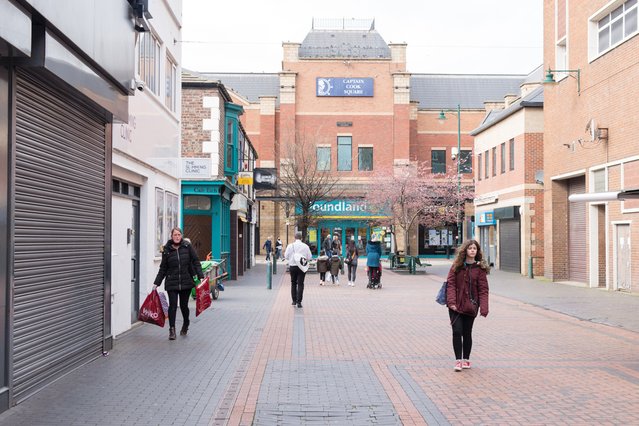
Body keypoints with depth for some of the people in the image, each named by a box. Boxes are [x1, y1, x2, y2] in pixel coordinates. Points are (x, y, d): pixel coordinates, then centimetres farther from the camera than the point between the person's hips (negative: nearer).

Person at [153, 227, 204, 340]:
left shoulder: (187, 246, 1)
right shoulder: (167, 250, 3)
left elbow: (196, 262, 2)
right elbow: (163, 268, 8)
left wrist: (201, 276, -8)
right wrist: (156, 283, 6)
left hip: (186, 281, 0)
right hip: (171, 283, 0)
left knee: (184, 305, 9)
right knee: (172, 306, -7)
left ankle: (185, 325, 34)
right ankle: (172, 330, 0)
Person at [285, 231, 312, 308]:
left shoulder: (290, 245, -6)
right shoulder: (305, 246, -7)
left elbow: (286, 256, -1)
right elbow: (309, 257, -3)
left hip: (292, 266, 1)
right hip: (302, 267, -1)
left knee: (293, 283, 17)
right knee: (300, 284, 2)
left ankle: (294, 300, 22)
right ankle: (299, 302, -4)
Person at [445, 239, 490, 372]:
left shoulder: (480, 268, -1)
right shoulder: (456, 266, 2)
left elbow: (483, 289, -5)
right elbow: (450, 284, -4)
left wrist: (484, 308, -14)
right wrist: (451, 301, -17)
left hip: (470, 306, 0)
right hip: (456, 305, 0)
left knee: (467, 333, 10)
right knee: (457, 331, -6)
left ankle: (466, 359, 25)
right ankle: (458, 360, 3)